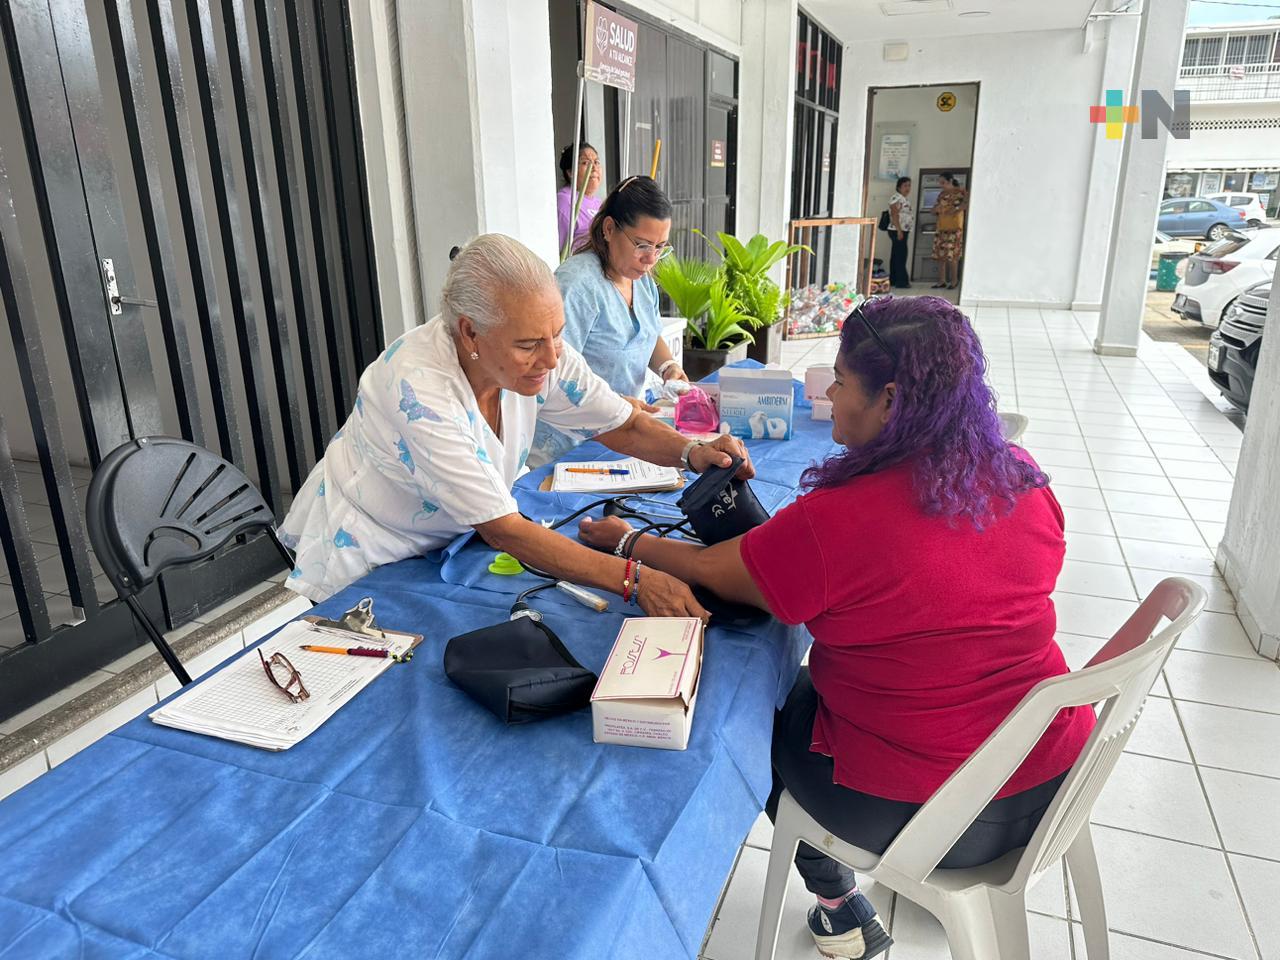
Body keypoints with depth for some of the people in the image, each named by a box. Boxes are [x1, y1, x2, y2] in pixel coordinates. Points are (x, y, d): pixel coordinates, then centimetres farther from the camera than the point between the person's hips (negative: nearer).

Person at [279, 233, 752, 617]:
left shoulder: (542, 352, -17)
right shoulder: (417, 386, -35)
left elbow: (624, 426, -6)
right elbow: (504, 530, -35)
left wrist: (691, 452, -27)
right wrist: (634, 580, -40)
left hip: (445, 542, 5)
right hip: (362, 556, -5)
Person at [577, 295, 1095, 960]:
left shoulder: (838, 520, -26)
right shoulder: (1024, 480, -7)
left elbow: (712, 571, -10)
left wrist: (626, 541, 8)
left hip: (923, 813, -6)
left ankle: (839, 904, 29)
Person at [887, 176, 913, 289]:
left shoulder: (904, 199, 19)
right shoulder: (896, 198, -11)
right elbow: (894, 215, -18)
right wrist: (899, 230, -23)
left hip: (903, 231, 10)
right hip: (897, 231, -10)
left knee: (896, 255, 10)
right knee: (900, 256, -10)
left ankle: (893, 280, 13)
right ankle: (901, 281, -8)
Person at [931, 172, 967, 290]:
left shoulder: (960, 191, -2)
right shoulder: (942, 194, 16)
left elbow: (968, 203, -16)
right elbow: (934, 209, 18)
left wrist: (956, 209, -21)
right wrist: (937, 208, -4)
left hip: (954, 228, -6)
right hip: (941, 228, 6)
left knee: (952, 256, -7)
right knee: (940, 255, 4)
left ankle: (954, 281, 0)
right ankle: (942, 281, 9)